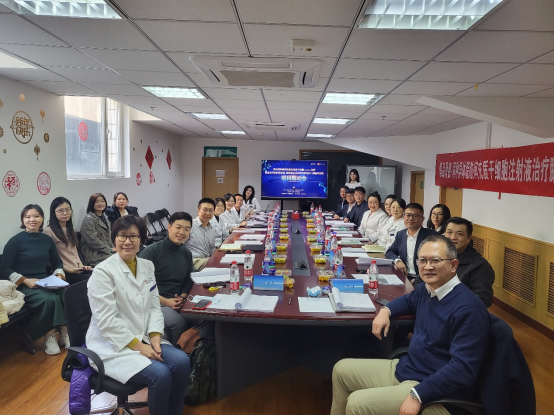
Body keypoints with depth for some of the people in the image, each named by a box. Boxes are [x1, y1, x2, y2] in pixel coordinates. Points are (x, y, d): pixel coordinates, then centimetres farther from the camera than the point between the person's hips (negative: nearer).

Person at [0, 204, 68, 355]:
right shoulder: (16, 240, -5)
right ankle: (49, 335, -13)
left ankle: (64, 331, -14)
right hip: (24, 286, -4)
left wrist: (59, 274, -2)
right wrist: (26, 281, -16)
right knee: (49, 299, -35)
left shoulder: (47, 239, 9)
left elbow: (57, 262, 19)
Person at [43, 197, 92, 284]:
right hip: (64, 274, -7)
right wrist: (68, 270, -14)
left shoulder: (70, 229, 20)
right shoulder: (48, 231, -7)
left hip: (77, 270, 7)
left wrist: (80, 265, 6)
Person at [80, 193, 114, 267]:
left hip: (108, 251, 7)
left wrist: (113, 249, 4)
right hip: (94, 255, -7)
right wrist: (110, 250, -12)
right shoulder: (88, 219, -7)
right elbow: (93, 241, -14)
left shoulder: (105, 218, 18)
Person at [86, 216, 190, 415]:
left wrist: (155, 337, -8)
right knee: (160, 375, -25)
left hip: (143, 338, 6)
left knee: (182, 362, -15)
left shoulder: (147, 266, 5)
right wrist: (139, 346, -20)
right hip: (112, 346, -6)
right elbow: (107, 322, -19)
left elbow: (154, 307, 7)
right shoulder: (103, 272, -14)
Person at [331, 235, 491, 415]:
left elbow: (463, 368, -28)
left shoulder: (468, 309, -23)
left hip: (435, 394, -9)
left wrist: (417, 395, -30)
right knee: (342, 370, 10)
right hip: (404, 368, 9)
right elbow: (409, 300, 29)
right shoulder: (427, 289, 5)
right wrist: (385, 310, 8)